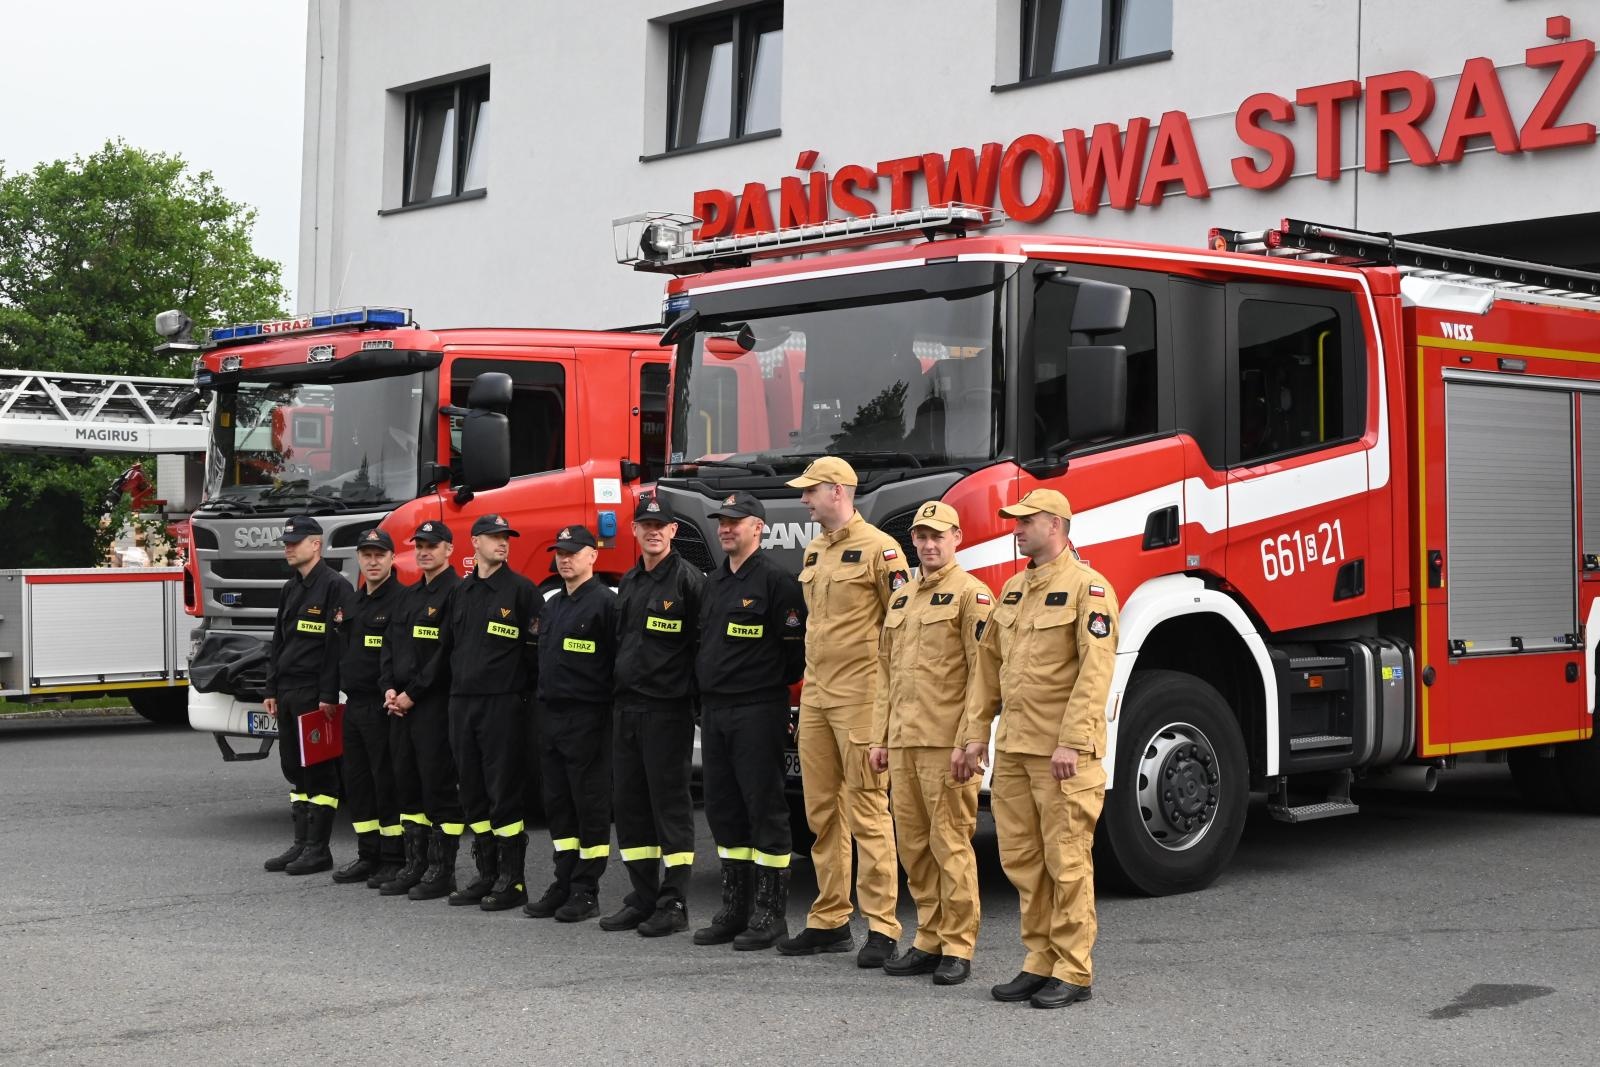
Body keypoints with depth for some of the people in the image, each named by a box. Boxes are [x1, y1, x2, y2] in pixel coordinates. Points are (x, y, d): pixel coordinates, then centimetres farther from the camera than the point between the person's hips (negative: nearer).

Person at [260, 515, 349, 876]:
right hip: (288, 694, 9)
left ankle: (319, 849, 1)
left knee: (319, 770, -4)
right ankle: (301, 843, 17)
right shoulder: (290, 590, 18)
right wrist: (270, 690, 15)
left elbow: (337, 644, -16)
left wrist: (329, 695, -20)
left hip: (315, 694, -9)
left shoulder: (334, 587, -10)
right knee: (294, 768, 11)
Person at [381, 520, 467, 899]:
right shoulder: (410, 595, 19)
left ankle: (442, 870, 1)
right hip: (400, 704, 9)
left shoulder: (456, 593, -9)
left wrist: (413, 694, -15)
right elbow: (390, 644, 19)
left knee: (438, 785, -5)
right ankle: (415, 865, 18)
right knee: (407, 784, 11)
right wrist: (389, 688, 3)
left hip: (434, 703, -9)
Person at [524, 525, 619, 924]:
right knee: (558, 804, 10)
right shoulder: (551, 605, 18)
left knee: (590, 804, -2)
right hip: (550, 714, 8)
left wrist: (608, 712, -15)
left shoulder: (604, 602, -8)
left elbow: (618, 662, -12)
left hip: (587, 718, -8)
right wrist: (542, 703, 16)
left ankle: (586, 892, 1)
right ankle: (564, 885, 16)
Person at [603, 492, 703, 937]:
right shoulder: (628, 584, 16)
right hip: (627, 708, 8)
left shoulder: (688, 580, -7)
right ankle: (643, 897, 18)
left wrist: (698, 702, -14)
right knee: (629, 803, 9)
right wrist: (619, 693, 15)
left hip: (667, 710, -8)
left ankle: (674, 904, 1)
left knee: (671, 803, -4)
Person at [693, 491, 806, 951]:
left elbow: (795, 649, -11)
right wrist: (705, 695, 15)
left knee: (764, 808, -4)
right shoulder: (714, 582, 16)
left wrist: (768, 687, -1)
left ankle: (771, 914, 2)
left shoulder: (775, 581, -9)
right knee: (723, 809, 11)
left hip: (757, 711, -8)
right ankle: (734, 909, 19)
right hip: (714, 710, 8)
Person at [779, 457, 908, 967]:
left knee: (867, 811, -8)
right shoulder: (814, 552, 16)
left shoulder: (878, 548, -9)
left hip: (860, 696, -8)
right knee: (821, 810, 10)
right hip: (815, 695, 8)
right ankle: (829, 920, 18)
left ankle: (882, 928, -4)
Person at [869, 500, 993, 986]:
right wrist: (880, 737, 16)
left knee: (950, 842, -4)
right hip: (904, 743, 7)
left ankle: (958, 947, 3)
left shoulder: (970, 594, -5)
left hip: (947, 742, -7)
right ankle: (929, 939, 18)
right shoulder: (902, 599, 19)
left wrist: (970, 741, -16)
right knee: (912, 843, 10)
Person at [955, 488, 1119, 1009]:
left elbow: (1096, 670, -16)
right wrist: (974, 736, 12)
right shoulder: (1012, 590, 17)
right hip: (1012, 750, 8)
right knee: (1021, 859, 10)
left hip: (1062, 752, -8)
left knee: (1066, 862, -3)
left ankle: (1074, 972, 4)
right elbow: (988, 667, 18)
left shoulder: (1087, 588, -8)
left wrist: (1072, 742, -21)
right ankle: (1040, 962, 19)